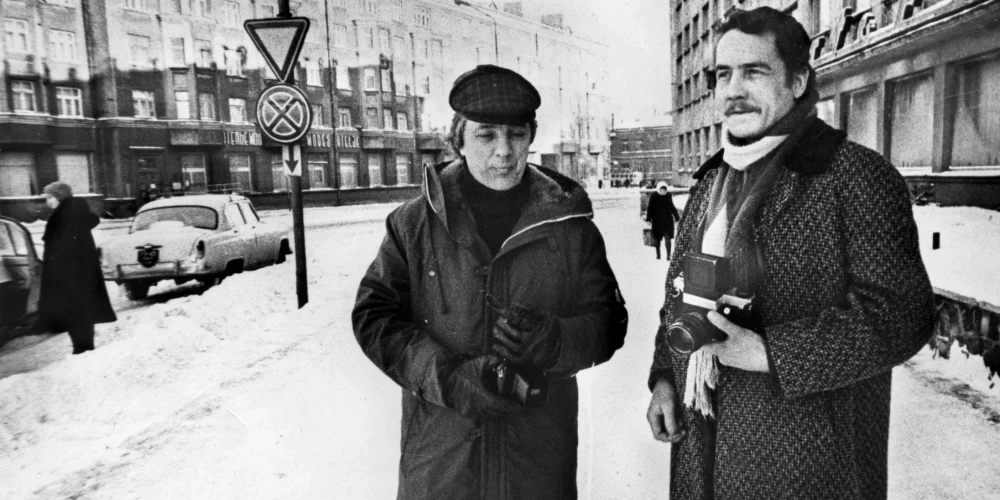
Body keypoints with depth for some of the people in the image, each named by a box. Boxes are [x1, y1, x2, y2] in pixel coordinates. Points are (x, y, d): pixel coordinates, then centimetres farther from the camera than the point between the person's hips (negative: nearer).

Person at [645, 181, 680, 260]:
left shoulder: (668, 195, 2)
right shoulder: (653, 196, -6)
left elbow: (672, 207, 14)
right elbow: (650, 208, -5)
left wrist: (677, 217, 17)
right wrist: (648, 219, -11)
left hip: (668, 219, 1)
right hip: (657, 220, -1)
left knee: (667, 238, -5)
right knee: (657, 238, 9)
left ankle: (668, 255, -1)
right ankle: (658, 254, 23)